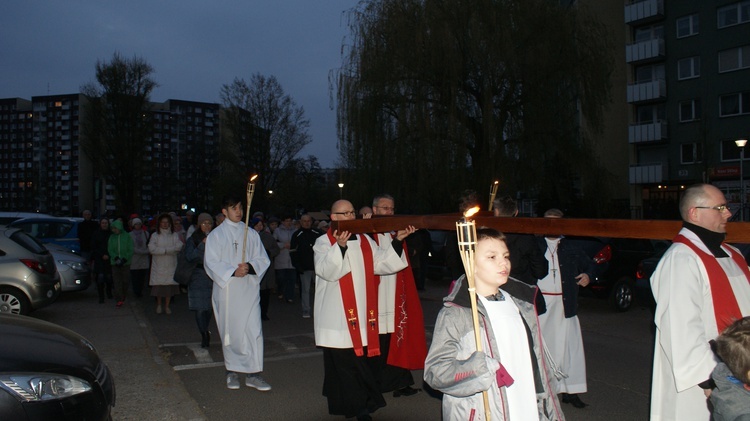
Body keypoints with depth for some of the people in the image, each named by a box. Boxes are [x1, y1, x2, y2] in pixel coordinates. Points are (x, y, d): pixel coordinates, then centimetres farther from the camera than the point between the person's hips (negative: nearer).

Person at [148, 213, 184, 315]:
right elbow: (151, 249, -11)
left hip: (170, 265, 1)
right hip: (158, 265, -1)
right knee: (158, 285, -1)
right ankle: (159, 305, 20)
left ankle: (167, 306, 15)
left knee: (169, 285, 1)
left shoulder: (174, 235, 4)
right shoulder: (155, 235, 2)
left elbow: (179, 246, -10)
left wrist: (164, 250, -15)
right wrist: (168, 250, -13)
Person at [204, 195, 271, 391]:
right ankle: (232, 371, 20)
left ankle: (253, 373, -1)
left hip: (249, 288, 1)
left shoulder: (251, 233, 10)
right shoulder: (216, 235, 3)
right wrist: (232, 271, -19)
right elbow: (211, 263, -4)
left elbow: (263, 259, 6)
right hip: (226, 289, -1)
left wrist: (250, 266, -15)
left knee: (253, 329, -6)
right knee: (230, 331, 6)